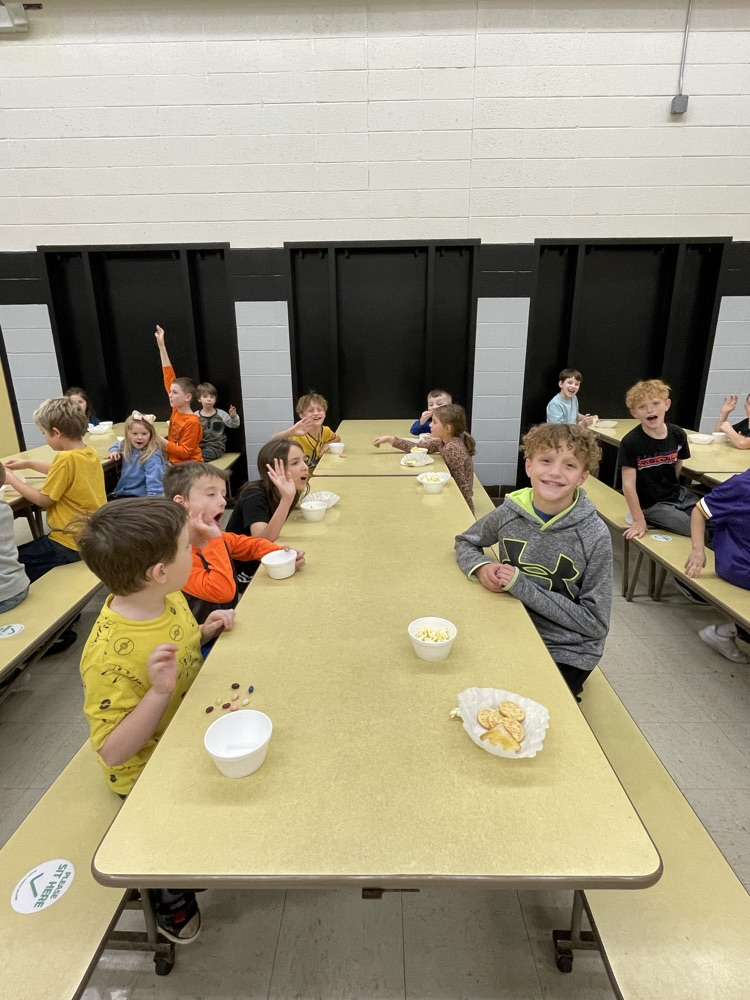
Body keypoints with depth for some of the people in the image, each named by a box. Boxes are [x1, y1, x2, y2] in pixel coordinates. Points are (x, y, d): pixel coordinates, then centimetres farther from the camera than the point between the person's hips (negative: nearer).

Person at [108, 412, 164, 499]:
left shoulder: (152, 456, -21)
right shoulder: (127, 447, 4)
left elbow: (153, 482, -29)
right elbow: (117, 445, 30)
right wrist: (114, 450, 7)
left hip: (139, 496, -7)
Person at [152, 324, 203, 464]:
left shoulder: (192, 422, -18)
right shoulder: (176, 410, 1)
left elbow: (184, 453, -18)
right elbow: (169, 379, 5)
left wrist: (159, 439, -21)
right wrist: (161, 346, 6)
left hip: (189, 466, -7)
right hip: (174, 463, 7)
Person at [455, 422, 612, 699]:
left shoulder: (594, 536, -17)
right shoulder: (510, 512, -9)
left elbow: (595, 623, -13)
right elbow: (465, 542, 10)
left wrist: (524, 588, -22)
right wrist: (481, 567, -13)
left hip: (567, 654, -3)